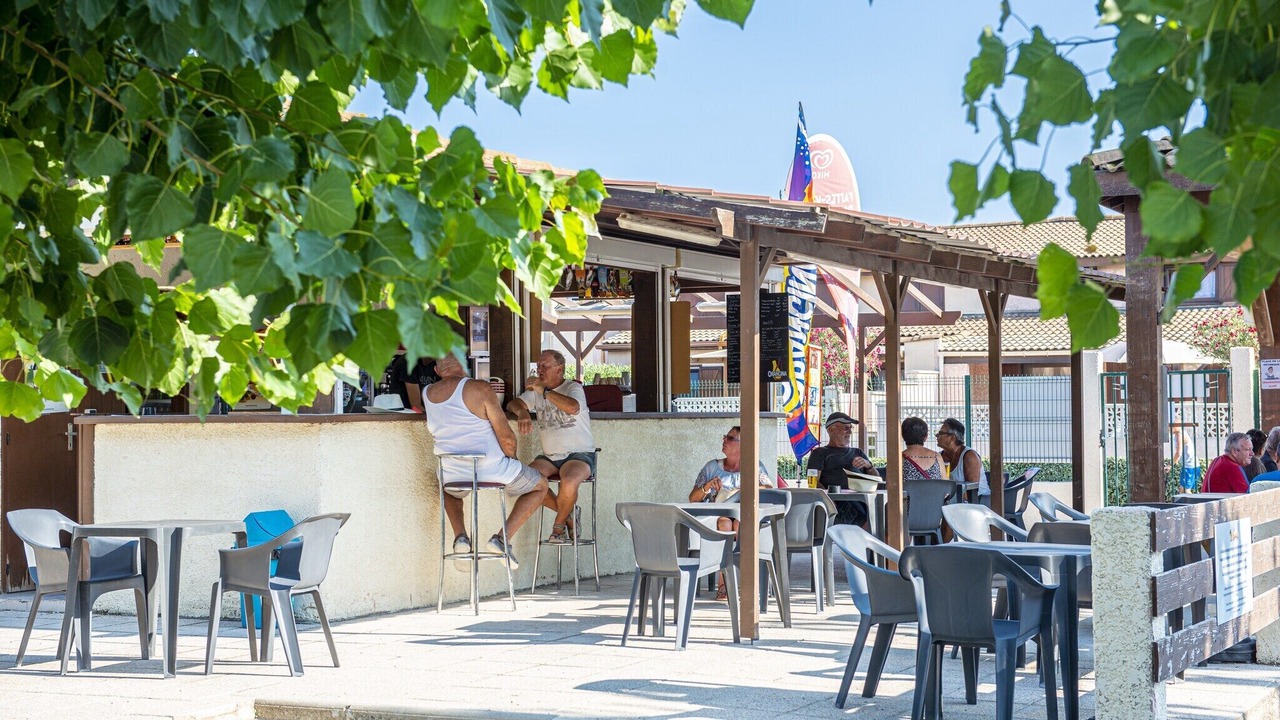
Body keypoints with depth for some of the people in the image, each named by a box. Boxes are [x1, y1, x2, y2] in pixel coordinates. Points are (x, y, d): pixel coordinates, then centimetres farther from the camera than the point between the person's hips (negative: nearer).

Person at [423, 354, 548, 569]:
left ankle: (460, 535, 15)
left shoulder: (427, 394, 2)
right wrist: (510, 460, 6)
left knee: (449, 489, 42)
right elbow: (506, 437, -14)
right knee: (540, 486, 20)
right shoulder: (480, 389, -14)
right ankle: (502, 538, 2)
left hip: (452, 475, 5)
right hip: (491, 471, -5)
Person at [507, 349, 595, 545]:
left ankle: (559, 525, -6)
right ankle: (567, 514, -4)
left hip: (579, 454, -5)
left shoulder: (573, 387, -2)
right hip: (550, 456, 5)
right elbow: (513, 404, 1)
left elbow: (573, 408, -25)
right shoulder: (536, 392, 14)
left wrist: (543, 390, -21)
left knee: (569, 482, -36)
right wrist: (522, 412, -23)